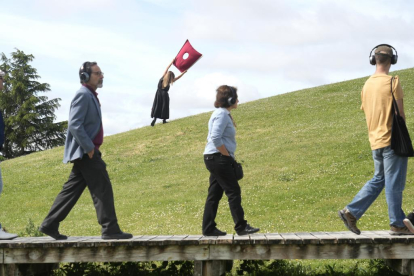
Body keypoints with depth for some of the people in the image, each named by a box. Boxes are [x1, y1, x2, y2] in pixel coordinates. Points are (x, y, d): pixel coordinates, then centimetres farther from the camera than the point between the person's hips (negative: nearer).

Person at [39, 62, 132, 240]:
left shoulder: (90, 96, 18)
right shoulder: (83, 95, -13)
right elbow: (74, 125, -21)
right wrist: (89, 148, -21)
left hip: (86, 153, 10)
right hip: (85, 153, -10)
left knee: (72, 190, 12)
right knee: (102, 190, -8)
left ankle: (50, 225, 16)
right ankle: (110, 229, -5)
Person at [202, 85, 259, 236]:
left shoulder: (223, 114, 18)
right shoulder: (222, 114, -13)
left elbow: (212, 137, 22)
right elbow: (216, 138, -23)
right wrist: (227, 155, -15)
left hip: (214, 159, 10)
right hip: (218, 158, -10)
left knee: (214, 194, 10)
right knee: (233, 192, -6)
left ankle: (208, 229, 13)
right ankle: (241, 227, -3)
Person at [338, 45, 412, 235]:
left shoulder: (367, 85, 8)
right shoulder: (392, 82, -11)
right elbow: (401, 113, -10)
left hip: (375, 140, 7)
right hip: (392, 140, -6)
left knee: (378, 179, 17)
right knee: (394, 183, 0)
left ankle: (351, 212, 12)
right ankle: (397, 224, 7)